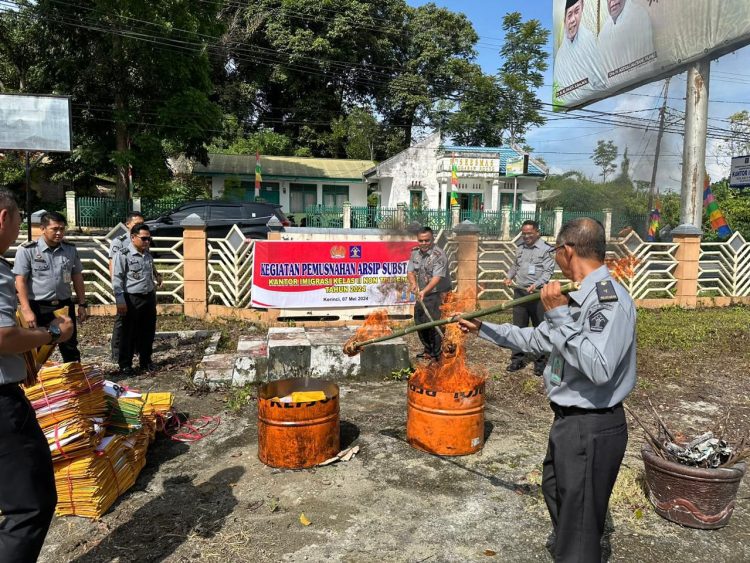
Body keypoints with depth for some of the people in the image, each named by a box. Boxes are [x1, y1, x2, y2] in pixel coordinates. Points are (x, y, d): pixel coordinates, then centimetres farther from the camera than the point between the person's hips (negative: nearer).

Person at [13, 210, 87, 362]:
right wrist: (26, 310, -16)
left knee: (70, 348, 13)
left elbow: (77, 277, 10)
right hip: (38, 308, -3)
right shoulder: (27, 250, -9)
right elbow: (20, 281, -10)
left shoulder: (70, 249, 4)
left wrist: (82, 304, 7)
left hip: (64, 306, 3)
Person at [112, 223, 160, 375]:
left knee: (148, 331, 13)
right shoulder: (123, 254, -10)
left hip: (149, 297, 6)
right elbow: (117, 279, -12)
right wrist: (120, 301, -16)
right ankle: (125, 365, 15)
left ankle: (145, 360, 28)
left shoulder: (148, 254, 10)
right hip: (132, 299, -6)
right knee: (129, 333, 3)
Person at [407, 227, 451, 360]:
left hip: (437, 295, -8)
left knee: (434, 324, -10)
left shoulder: (439, 255, -19)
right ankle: (428, 350, 30)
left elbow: (437, 278, -28)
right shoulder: (415, 253, 4)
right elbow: (410, 271, 3)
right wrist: (413, 283, -18)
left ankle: (436, 355, 5)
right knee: (419, 323, 13)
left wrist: (424, 291, -41)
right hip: (422, 295, 8)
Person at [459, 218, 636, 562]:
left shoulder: (610, 300, -25)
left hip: (592, 428, -11)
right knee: (554, 490, 33)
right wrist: (482, 329, 19)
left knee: (579, 519, 7)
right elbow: (538, 340, 17)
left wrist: (559, 314, -32)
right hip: (569, 421, 11)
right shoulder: (579, 297, 7)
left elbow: (598, 369, -37)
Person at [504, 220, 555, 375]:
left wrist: (536, 284, -23)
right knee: (519, 327, 10)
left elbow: (548, 271, -12)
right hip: (519, 292, 6)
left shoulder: (545, 249, -6)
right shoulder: (520, 247, 13)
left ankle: (540, 361, 12)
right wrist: (509, 277, 11)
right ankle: (518, 359, 19)